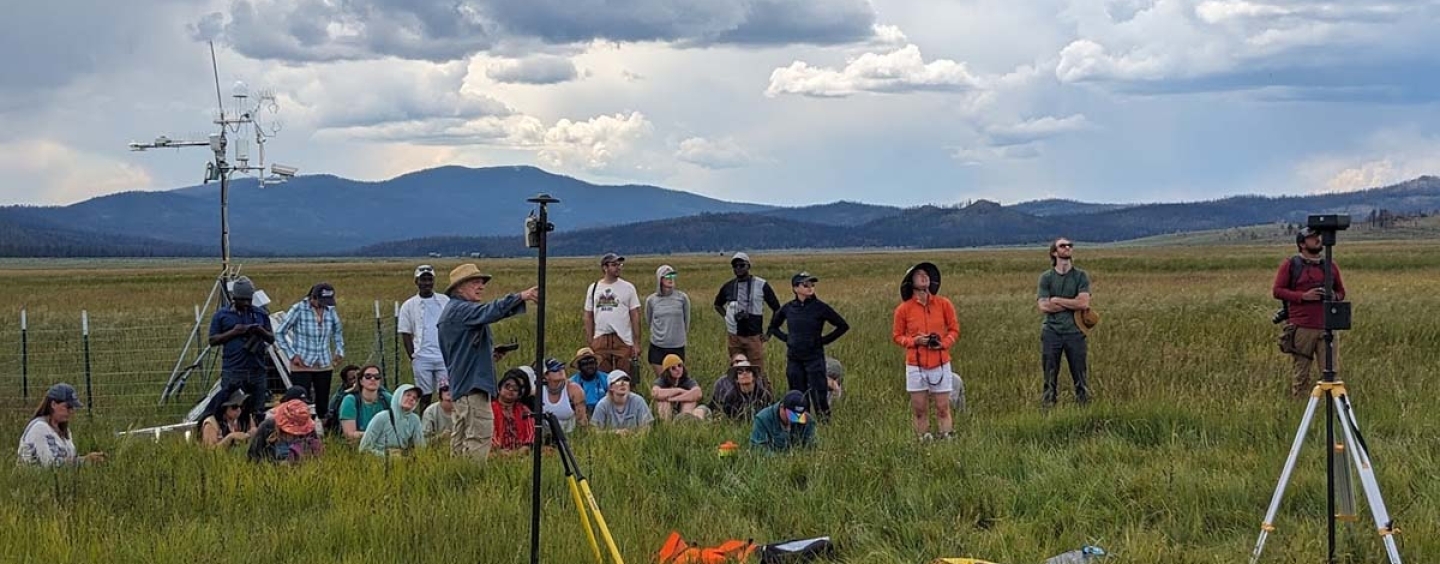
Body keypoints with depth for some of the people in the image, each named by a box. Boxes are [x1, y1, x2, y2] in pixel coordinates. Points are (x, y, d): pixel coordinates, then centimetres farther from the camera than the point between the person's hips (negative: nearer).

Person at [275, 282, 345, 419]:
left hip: (324, 365, 4)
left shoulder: (330, 310, 2)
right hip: (302, 365, -4)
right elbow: (280, 332, -3)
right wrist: (292, 355, -9)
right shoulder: (299, 309, -10)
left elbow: (338, 331, 22)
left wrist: (339, 351, 9)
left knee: (323, 405, 7)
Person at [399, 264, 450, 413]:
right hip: (422, 358, 0)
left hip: (444, 357, 1)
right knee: (425, 396, 2)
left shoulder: (445, 301, 9)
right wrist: (412, 357, -1)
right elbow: (405, 334, 6)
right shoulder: (409, 305, 6)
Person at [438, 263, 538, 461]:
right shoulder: (459, 309, -11)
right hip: (472, 383, -11)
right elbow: (489, 312, -29)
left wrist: (490, 354, 14)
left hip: (461, 383, 11)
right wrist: (520, 297, -36)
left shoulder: (452, 311, 21)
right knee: (480, 432, -14)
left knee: (462, 435, 12)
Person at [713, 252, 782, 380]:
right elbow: (717, 305, 26)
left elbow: (777, 308, 4)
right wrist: (727, 317, 9)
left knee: (758, 373, -8)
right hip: (734, 337, 4)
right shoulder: (728, 286, 8)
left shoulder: (761, 285, -2)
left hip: (754, 336, -4)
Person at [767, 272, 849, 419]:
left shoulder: (820, 307, -6)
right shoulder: (788, 308, 3)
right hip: (794, 359, 3)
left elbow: (843, 326, 0)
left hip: (814, 358, -3)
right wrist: (786, 338, 8)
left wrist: (824, 340, -2)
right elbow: (773, 326, 21)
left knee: (819, 395, -7)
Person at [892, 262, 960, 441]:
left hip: (940, 364, 0)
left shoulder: (943, 304, 1)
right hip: (915, 365, 0)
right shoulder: (903, 309, -2)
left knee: (943, 408, 1)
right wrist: (914, 341, -12)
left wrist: (944, 343, -11)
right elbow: (897, 336, 6)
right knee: (919, 410, 3)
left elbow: (954, 329, 8)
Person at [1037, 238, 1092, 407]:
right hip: (1051, 331, 0)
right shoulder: (1046, 277, 6)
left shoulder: (1081, 276, 5)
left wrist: (1057, 300, -6)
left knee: (1080, 377, 2)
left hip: (1074, 331, 0)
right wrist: (1073, 305, -7)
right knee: (1049, 377, 3)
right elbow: (1043, 306, -7)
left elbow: (1083, 303, -8)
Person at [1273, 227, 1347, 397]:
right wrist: (1303, 296, -10)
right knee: (1300, 374, 1)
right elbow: (1276, 290, 0)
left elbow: (1341, 292, 23)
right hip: (1301, 328, -3)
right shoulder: (1290, 265, 4)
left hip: (1327, 327, 3)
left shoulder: (1330, 266, 14)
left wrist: (1334, 296, -1)